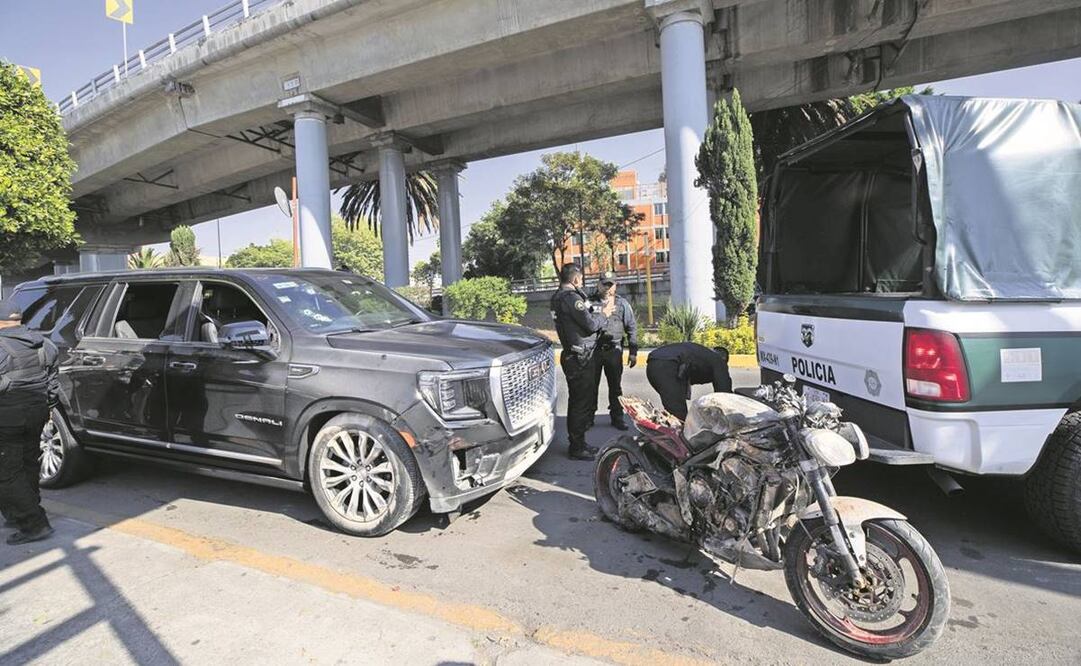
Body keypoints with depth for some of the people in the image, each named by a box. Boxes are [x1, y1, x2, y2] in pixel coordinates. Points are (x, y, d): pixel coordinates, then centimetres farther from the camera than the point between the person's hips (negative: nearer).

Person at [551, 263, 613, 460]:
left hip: (571, 356, 10)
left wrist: (597, 311, 14)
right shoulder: (571, 297, -19)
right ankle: (577, 447, 5)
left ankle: (575, 443, 29)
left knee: (576, 401, 18)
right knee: (583, 403, -3)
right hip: (581, 357, -10)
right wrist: (603, 314, -3)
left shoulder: (558, 297, 13)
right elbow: (591, 324, -20)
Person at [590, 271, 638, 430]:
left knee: (615, 386, 8)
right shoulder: (590, 301, 4)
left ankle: (617, 416, 20)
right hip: (593, 350, 0)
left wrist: (633, 352, 2)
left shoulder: (622, 303, 5)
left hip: (614, 350, 0)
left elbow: (632, 328, 6)